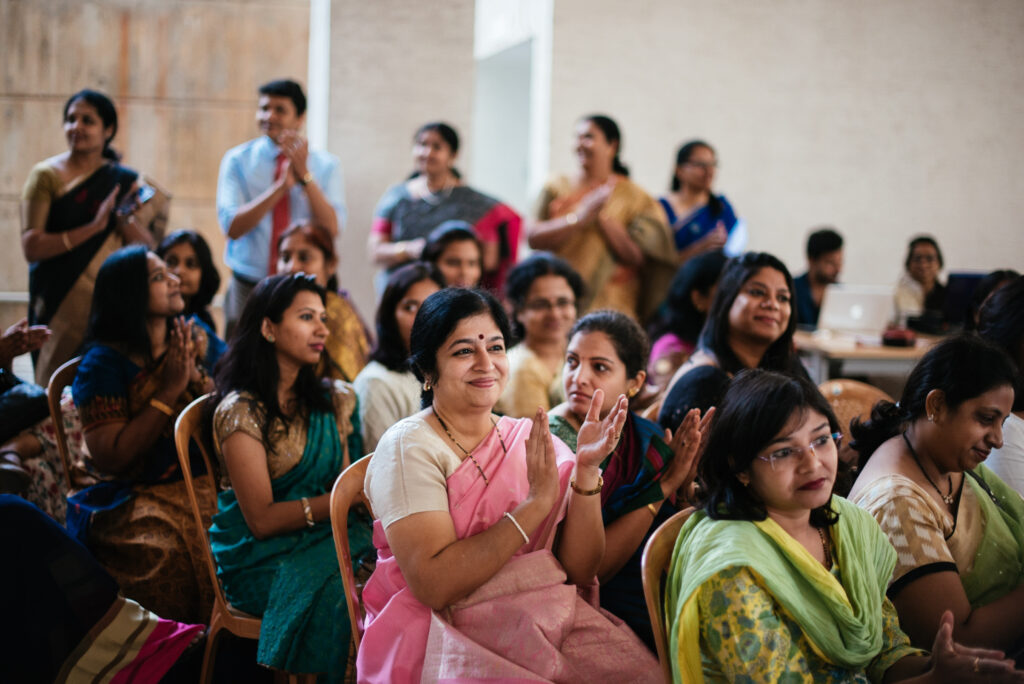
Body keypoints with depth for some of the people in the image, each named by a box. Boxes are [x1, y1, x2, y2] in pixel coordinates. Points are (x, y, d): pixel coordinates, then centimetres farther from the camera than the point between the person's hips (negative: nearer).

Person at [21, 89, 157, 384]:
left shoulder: (123, 180, 9)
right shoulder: (46, 175, 0)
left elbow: (147, 249, 6)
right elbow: (31, 247, -11)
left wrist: (126, 220, -12)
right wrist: (93, 227, -17)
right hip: (60, 302, -2)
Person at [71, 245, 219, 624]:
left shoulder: (192, 342, 12)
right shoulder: (104, 362, -5)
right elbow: (111, 458, -15)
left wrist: (196, 376, -6)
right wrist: (170, 390, -13)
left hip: (204, 489, 5)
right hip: (135, 501, -5)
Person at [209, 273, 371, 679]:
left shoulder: (330, 401, 14)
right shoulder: (241, 412, -5)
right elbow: (262, 519, -10)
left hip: (327, 539, 5)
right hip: (262, 556, -5)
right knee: (343, 594, -32)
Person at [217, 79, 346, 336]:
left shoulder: (326, 165, 3)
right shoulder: (237, 160, 2)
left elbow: (332, 229, -10)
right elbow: (232, 227, -11)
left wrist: (305, 175, -18)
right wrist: (282, 185, -18)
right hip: (248, 287, 0)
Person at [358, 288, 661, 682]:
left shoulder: (533, 440, 8)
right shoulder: (408, 447, -6)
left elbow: (580, 571, 3)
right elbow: (434, 586, -18)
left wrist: (586, 470, -10)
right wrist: (536, 503, -18)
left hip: (545, 618, 5)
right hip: (444, 632, -4)